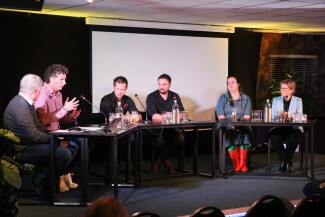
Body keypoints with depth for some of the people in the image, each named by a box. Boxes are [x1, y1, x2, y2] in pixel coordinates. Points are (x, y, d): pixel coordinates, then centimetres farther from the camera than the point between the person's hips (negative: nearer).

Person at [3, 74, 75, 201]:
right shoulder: (20, 105, -22)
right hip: (24, 150, -11)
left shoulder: (25, 102, 11)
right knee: (64, 153, -23)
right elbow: (33, 134, -26)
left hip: (30, 143, 11)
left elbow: (37, 126, 18)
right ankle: (48, 189, -8)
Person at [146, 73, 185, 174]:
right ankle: (167, 159, 0)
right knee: (159, 140, -34)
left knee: (180, 138, -26)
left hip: (172, 128, 3)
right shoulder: (151, 97, -2)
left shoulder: (175, 97, 9)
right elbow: (153, 117, -15)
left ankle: (159, 159, -3)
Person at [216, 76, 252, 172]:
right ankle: (236, 163, -23)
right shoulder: (222, 98, 13)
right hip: (226, 127, 0)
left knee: (244, 134, -33)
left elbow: (247, 116, 0)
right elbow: (220, 115, 1)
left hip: (241, 127, 0)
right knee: (229, 135, -33)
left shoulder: (246, 99, 12)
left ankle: (242, 163, -23)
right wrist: (230, 124, -17)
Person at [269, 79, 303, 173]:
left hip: (293, 128, -2)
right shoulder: (276, 100, 16)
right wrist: (279, 115, -18)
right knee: (273, 136, -32)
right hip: (278, 128, 2)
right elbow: (272, 116, 5)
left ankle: (286, 161, -13)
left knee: (293, 138, -36)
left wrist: (290, 116, -24)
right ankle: (287, 162, -14)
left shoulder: (298, 101, 11)